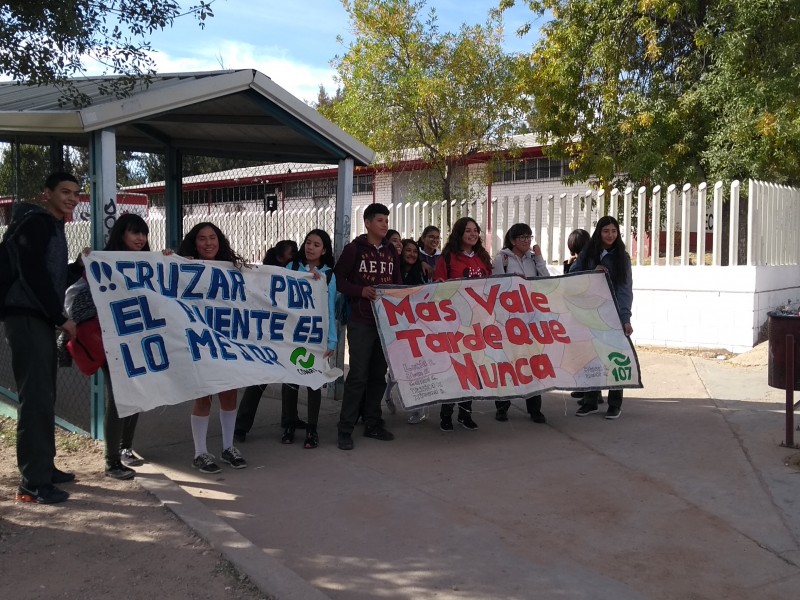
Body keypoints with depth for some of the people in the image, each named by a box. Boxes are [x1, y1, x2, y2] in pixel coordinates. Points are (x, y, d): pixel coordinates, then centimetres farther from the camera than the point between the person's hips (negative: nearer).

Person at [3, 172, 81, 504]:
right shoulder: (35, 223, -9)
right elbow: (33, 274, -19)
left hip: (40, 319, 10)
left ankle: (43, 467, 22)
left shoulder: (54, 227, 21)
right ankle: (32, 482, -6)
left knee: (44, 397, 13)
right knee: (36, 399, -10)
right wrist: (61, 317, -17)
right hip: (27, 318, -10)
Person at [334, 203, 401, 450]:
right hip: (361, 321, -5)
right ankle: (345, 429, 0)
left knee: (379, 374, 10)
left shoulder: (391, 251, 13)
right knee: (358, 375, -7)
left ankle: (373, 424, 21)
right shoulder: (354, 249, -3)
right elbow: (338, 279, -5)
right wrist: (361, 291, -17)